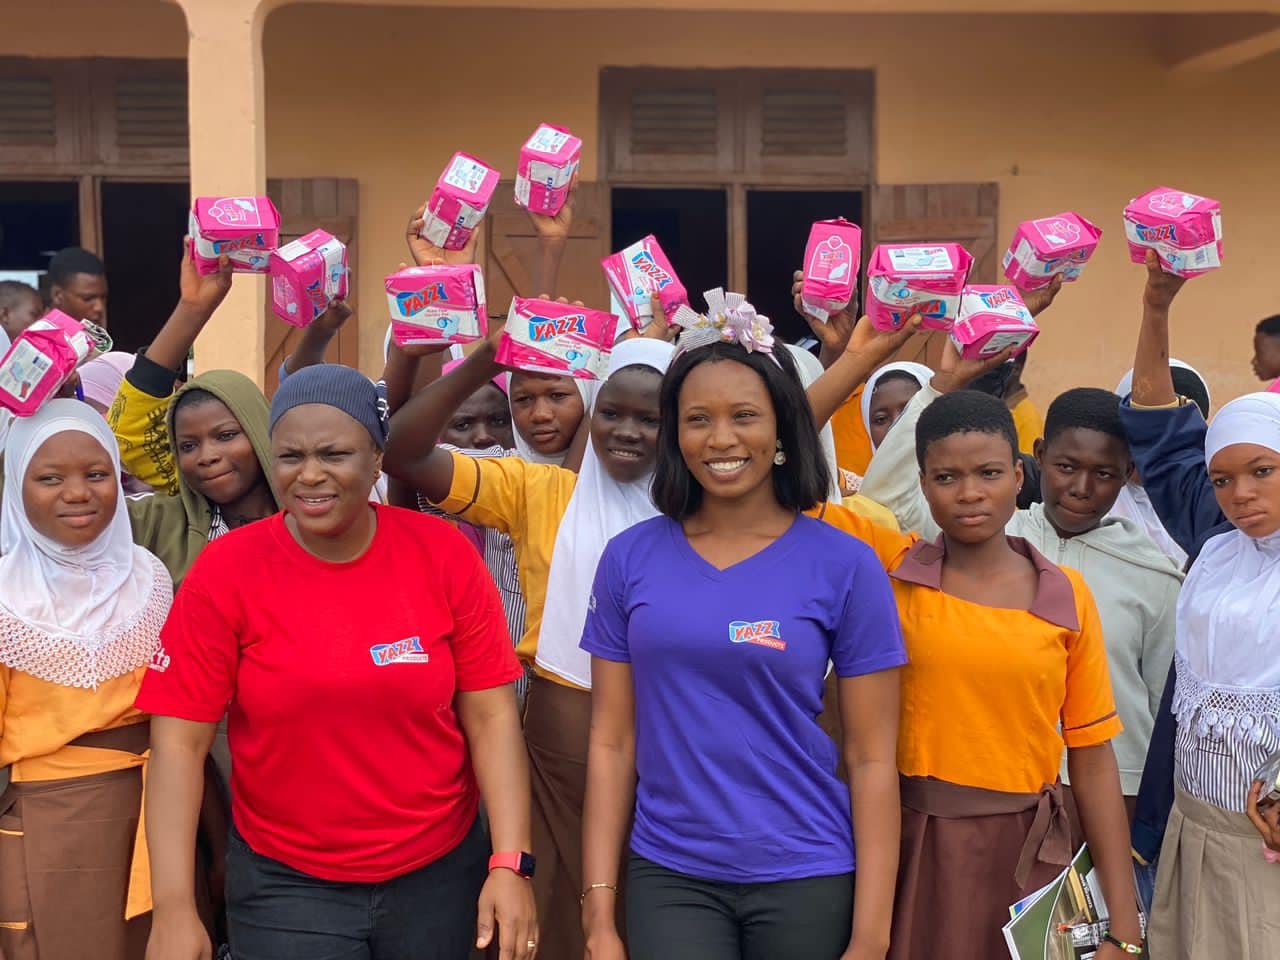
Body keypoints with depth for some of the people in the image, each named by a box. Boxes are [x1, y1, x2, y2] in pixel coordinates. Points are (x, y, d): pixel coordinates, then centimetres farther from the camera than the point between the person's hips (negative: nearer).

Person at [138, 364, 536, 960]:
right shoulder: (224, 571, -10)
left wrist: (510, 865, -13)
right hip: (283, 883, -1)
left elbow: (490, 716, -6)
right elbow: (179, 739, -10)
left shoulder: (442, 553, -8)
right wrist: (174, 908, -14)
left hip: (439, 869, 2)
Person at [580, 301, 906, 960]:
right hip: (666, 876, 1)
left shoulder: (845, 565, -6)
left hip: (806, 879, -1)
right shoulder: (629, 558, 0)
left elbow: (871, 758, -5)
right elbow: (612, 743, 1)